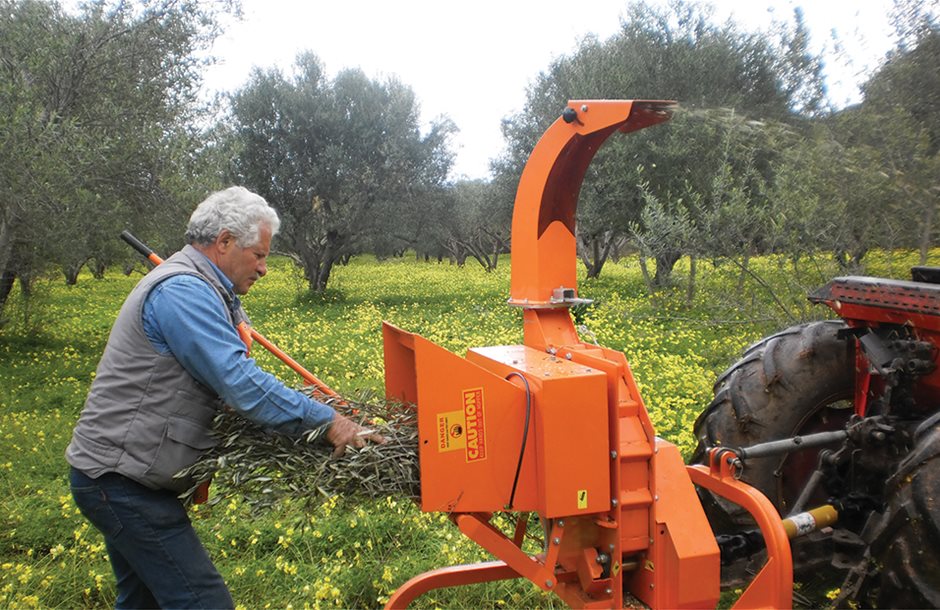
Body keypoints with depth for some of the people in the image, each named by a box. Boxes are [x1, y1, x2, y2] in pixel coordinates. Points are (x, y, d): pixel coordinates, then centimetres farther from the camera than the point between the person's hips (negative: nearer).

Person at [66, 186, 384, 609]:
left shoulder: (193, 287, 15)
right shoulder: (182, 292, -20)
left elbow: (223, 377, 19)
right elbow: (241, 383, -28)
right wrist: (326, 422, -25)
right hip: (123, 482, -11)